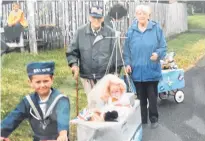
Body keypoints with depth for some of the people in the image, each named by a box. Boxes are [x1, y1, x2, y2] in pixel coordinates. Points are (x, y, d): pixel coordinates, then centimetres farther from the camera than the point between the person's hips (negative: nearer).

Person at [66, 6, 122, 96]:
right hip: (87, 76, 2)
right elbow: (72, 51, 2)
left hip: (105, 76, -1)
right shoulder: (80, 32, -3)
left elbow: (116, 53, -1)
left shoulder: (110, 33, -6)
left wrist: (116, 71, 1)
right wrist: (74, 64, -14)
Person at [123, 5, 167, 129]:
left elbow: (163, 47, -1)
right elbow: (127, 49, 7)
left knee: (152, 97, 7)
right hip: (137, 71, 2)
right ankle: (142, 120, 28)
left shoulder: (156, 29, -3)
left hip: (152, 71, -2)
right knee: (141, 97, 13)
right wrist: (127, 63, -3)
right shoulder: (131, 30, 2)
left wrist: (158, 54, -21)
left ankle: (154, 119, 27)